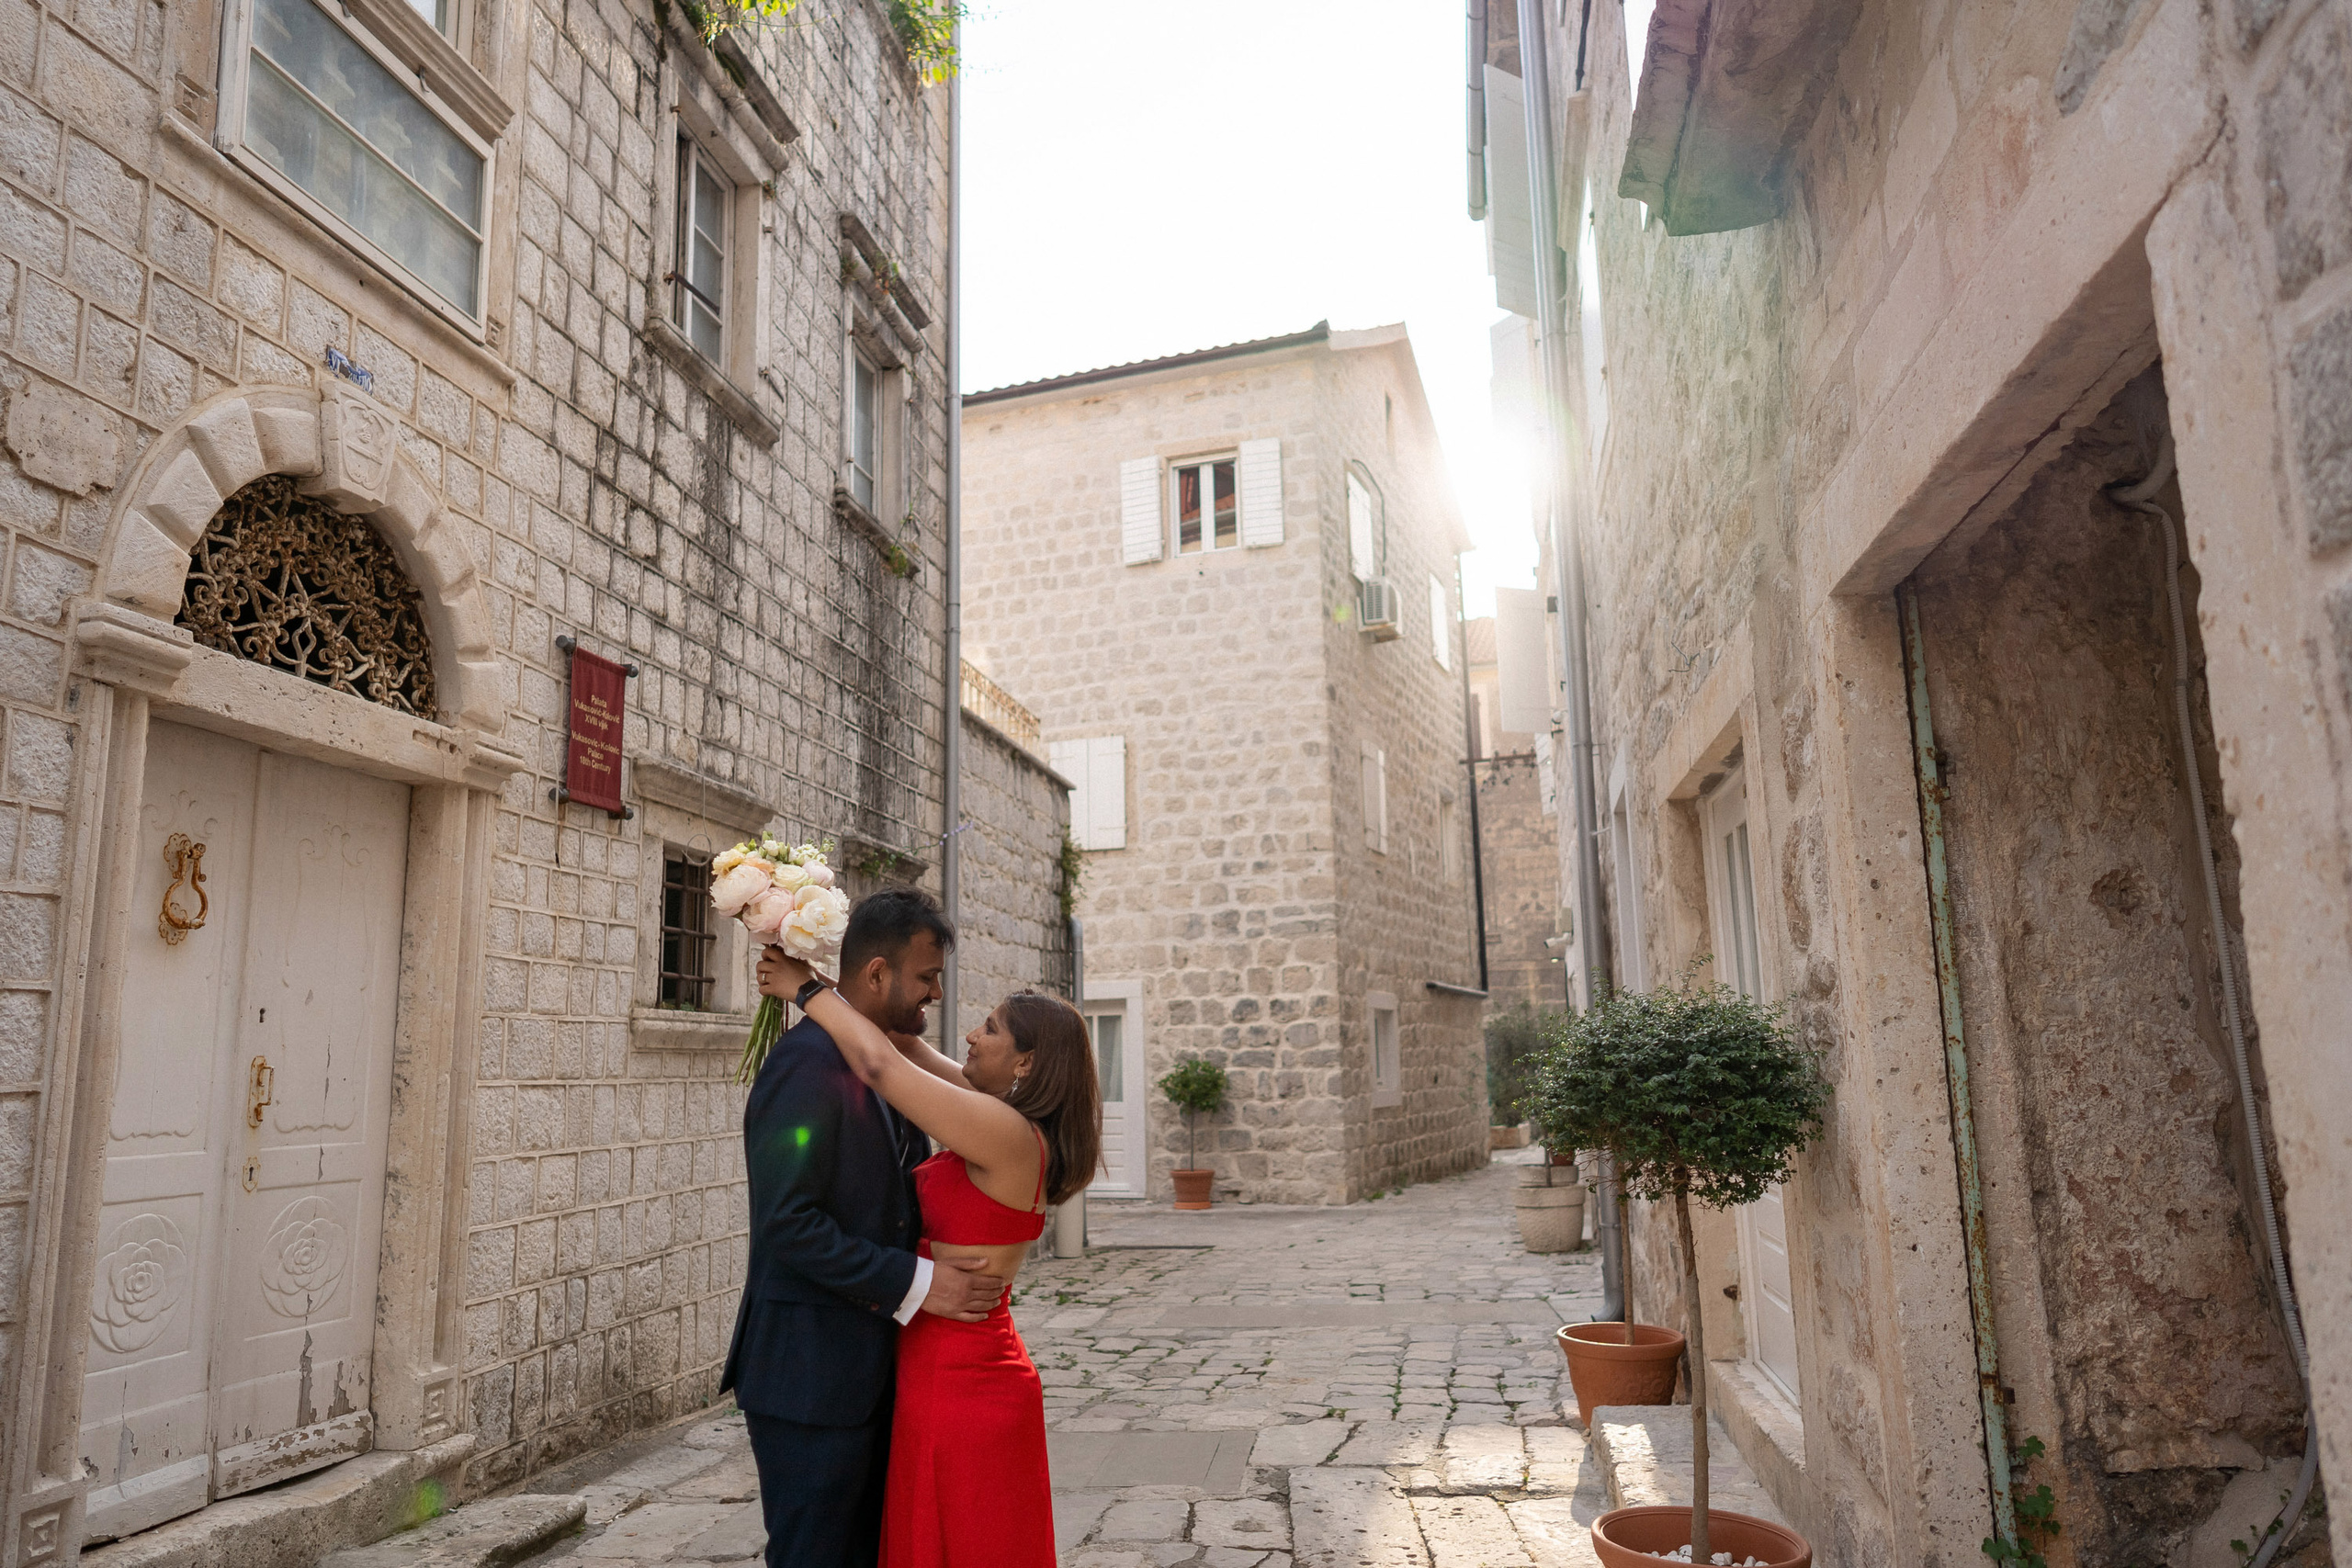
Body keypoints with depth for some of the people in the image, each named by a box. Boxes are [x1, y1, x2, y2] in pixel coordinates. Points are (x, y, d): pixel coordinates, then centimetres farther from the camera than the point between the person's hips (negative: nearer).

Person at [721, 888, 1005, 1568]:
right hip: (810, 1378, -9)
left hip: (870, 1371, 9)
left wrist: (970, 1269, 1)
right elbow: (787, 1223, -25)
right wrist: (915, 1283, -21)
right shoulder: (808, 1062, -20)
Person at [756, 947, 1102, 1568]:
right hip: (966, 1372, 9)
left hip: (958, 1386, -9)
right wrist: (816, 980, 3)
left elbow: (881, 1064, -23)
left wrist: (808, 989, -10)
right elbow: (907, 1047, 9)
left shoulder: (1008, 1132, -21)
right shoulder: (1003, 1128, 5)